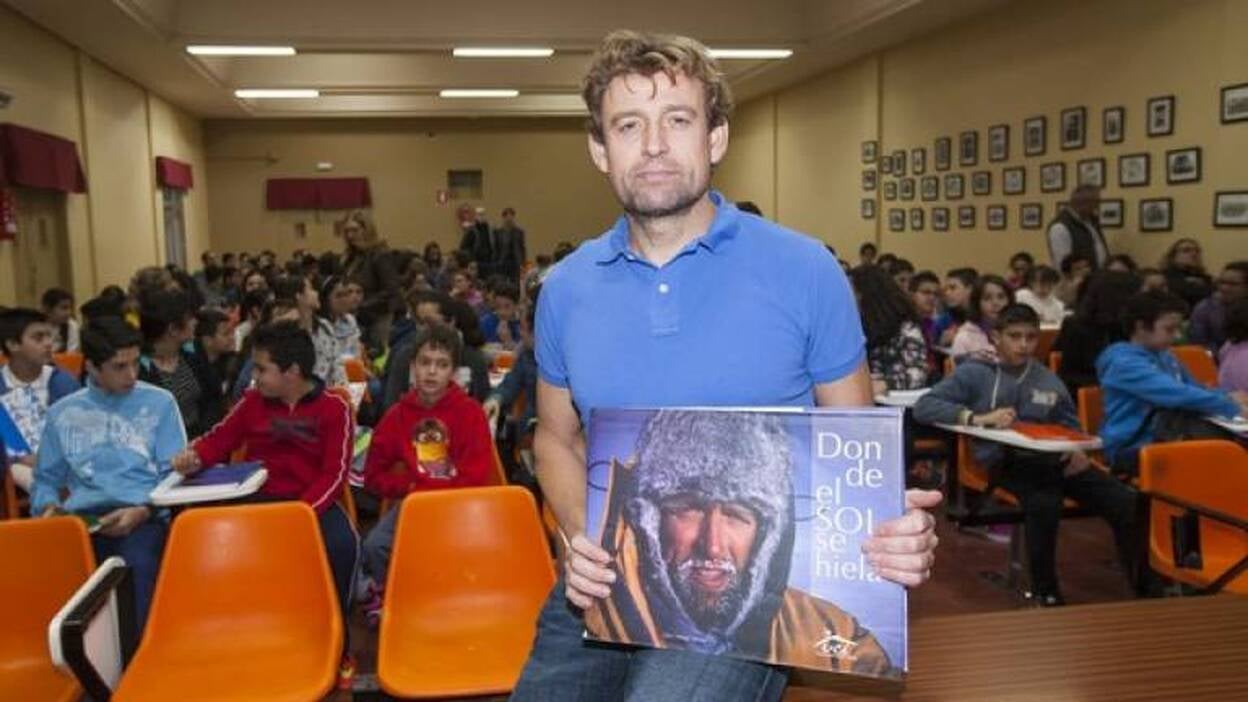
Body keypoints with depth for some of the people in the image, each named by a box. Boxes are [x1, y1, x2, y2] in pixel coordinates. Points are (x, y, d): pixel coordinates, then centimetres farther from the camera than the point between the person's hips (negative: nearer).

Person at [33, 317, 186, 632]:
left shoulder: (159, 402, 10)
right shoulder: (62, 413, 18)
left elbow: (174, 474, 5)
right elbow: (47, 479, 20)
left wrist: (142, 511, -13)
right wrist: (49, 507, -3)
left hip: (143, 518, -2)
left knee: (138, 567, -35)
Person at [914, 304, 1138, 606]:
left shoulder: (1049, 381, 19)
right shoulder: (975, 372, 4)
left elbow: (1070, 427, 27)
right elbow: (923, 407, -6)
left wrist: (1077, 450, 2)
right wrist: (978, 418, -18)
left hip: (1051, 458, 5)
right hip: (1004, 462, -5)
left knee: (1126, 502, -16)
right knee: (1044, 503, -36)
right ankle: (1045, 592, -13)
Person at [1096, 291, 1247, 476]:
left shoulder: (1166, 357, 18)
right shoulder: (1124, 362, -12)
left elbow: (1195, 391, 28)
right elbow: (1177, 395, -23)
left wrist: (1229, 397, 6)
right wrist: (1232, 407, -20)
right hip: (1133, 449, -8)